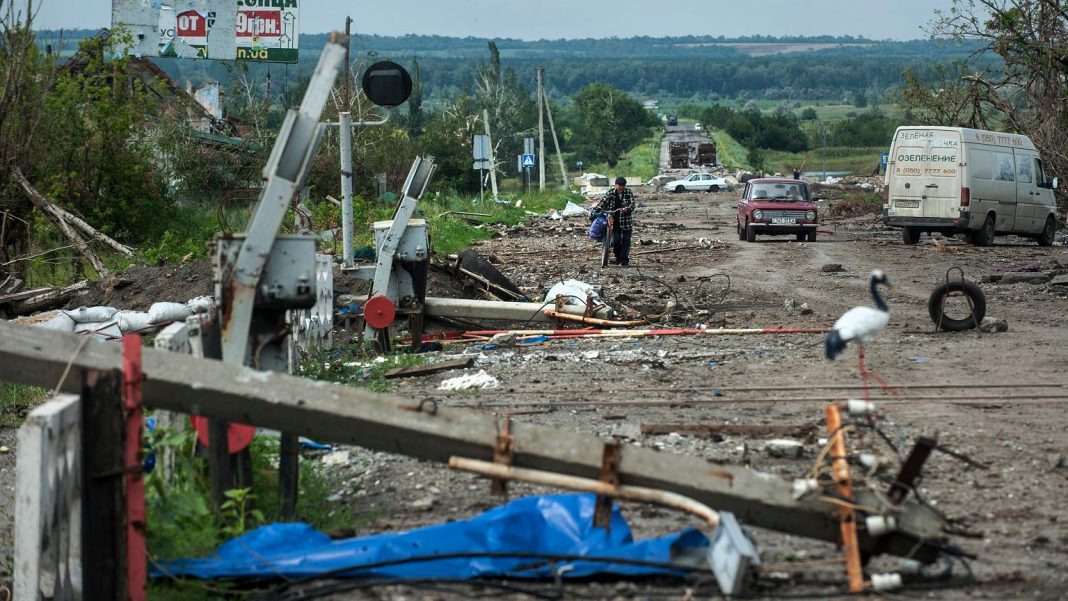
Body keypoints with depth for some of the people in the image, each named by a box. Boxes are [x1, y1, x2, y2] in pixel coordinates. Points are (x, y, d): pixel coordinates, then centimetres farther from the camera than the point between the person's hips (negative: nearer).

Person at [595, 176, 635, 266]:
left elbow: (632, 204, -13)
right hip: (615, 220, 0)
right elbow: (604, 201, -6)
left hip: (626, 220, 0)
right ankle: (618, 256, 17)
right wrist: (598, 207, -26)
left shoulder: (629, 193, -5)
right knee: (616, 239, -6)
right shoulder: (610, 192, -3)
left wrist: (627, 208, -34)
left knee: (626, 240, 1)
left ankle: (624, 260, 9)